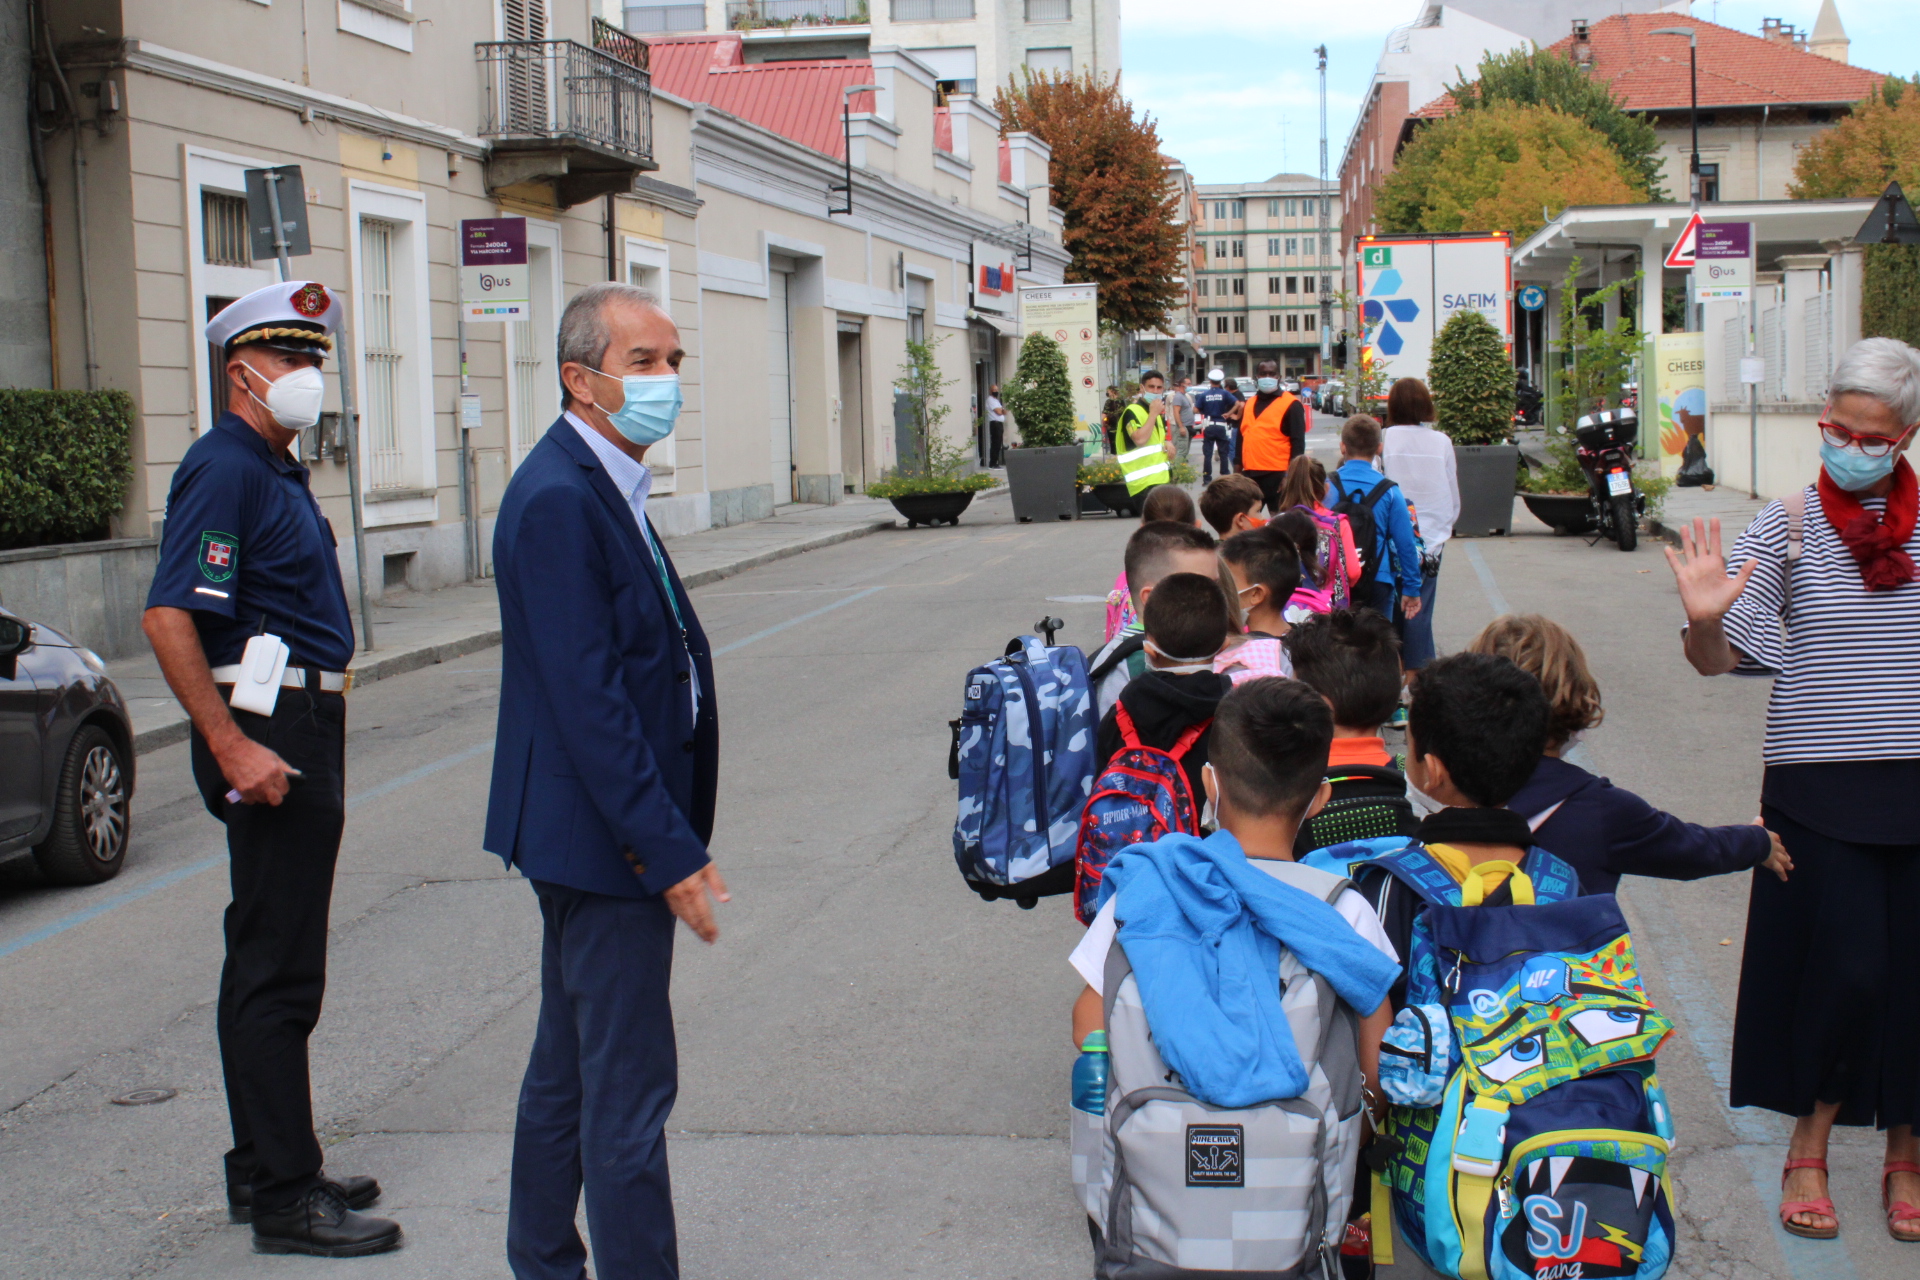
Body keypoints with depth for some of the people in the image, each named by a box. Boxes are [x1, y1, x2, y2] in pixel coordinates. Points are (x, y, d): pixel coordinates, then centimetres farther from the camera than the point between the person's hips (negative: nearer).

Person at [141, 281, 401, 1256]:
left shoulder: (277, 471, 17)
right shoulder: (223, 470, -14)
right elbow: (167, 617, -23)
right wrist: (231, 747, -26)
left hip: (301, 728, 10)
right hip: (270, 733, -10)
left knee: (267, 963, 15)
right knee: (277, 972, -6)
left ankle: (263, 1170, 25)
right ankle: (285, 1198, 0)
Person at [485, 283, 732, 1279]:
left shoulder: (598, 487, 12)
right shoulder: (558, 499, -20)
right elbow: (588, 701, -23)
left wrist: (670, 834, 15)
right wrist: (670, 852, -22)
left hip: (586, 839, 11)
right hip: (604, 838, -11)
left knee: (567, 1068, 20)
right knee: (627, 1086, -3)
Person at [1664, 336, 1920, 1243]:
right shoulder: (1788, 524, -1)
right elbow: (1718, 658, -2)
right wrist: (1705, 618, -23)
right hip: (1820, 784, -2)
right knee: (1844, 965, -3)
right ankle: (1809, 1145, 19)